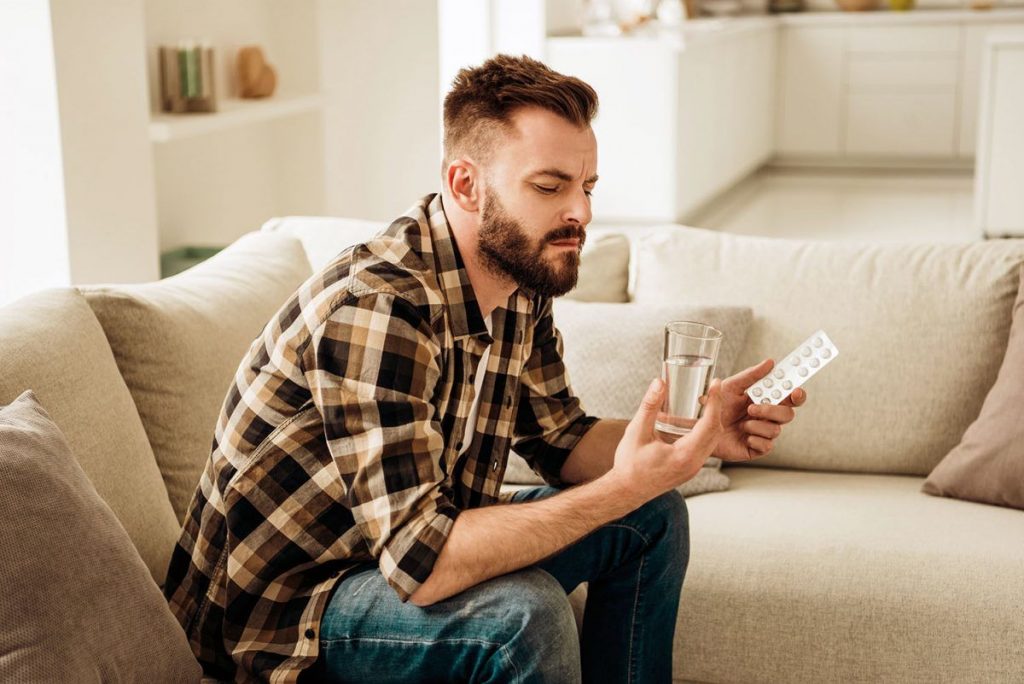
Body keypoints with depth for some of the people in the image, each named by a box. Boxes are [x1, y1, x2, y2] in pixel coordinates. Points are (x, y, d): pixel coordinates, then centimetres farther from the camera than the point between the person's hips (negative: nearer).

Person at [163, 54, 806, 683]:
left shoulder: (520, 283, -3)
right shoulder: (375, 307, -32)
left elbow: (561, 439, 8)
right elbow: (419, 563, -36)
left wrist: (696, 433, -9)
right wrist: (622, 487, -36)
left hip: (412, 539, 9)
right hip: (282, 608, -9)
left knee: (655, 518, 6)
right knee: (522, 611, -34)